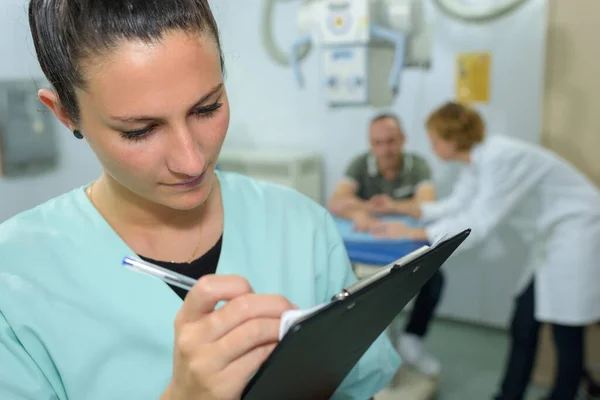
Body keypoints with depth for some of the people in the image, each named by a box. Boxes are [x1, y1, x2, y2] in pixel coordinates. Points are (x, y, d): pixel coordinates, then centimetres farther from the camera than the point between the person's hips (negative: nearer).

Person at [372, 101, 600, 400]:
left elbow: (477, 225, -28)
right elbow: (456, 206, 9)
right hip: (552, 239, 9)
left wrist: (413, 234, -24)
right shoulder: (477, 161, 2)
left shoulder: (498, 158, -26)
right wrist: (401, 208, 5)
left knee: (566, 338, 2)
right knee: (522, 330, 12)